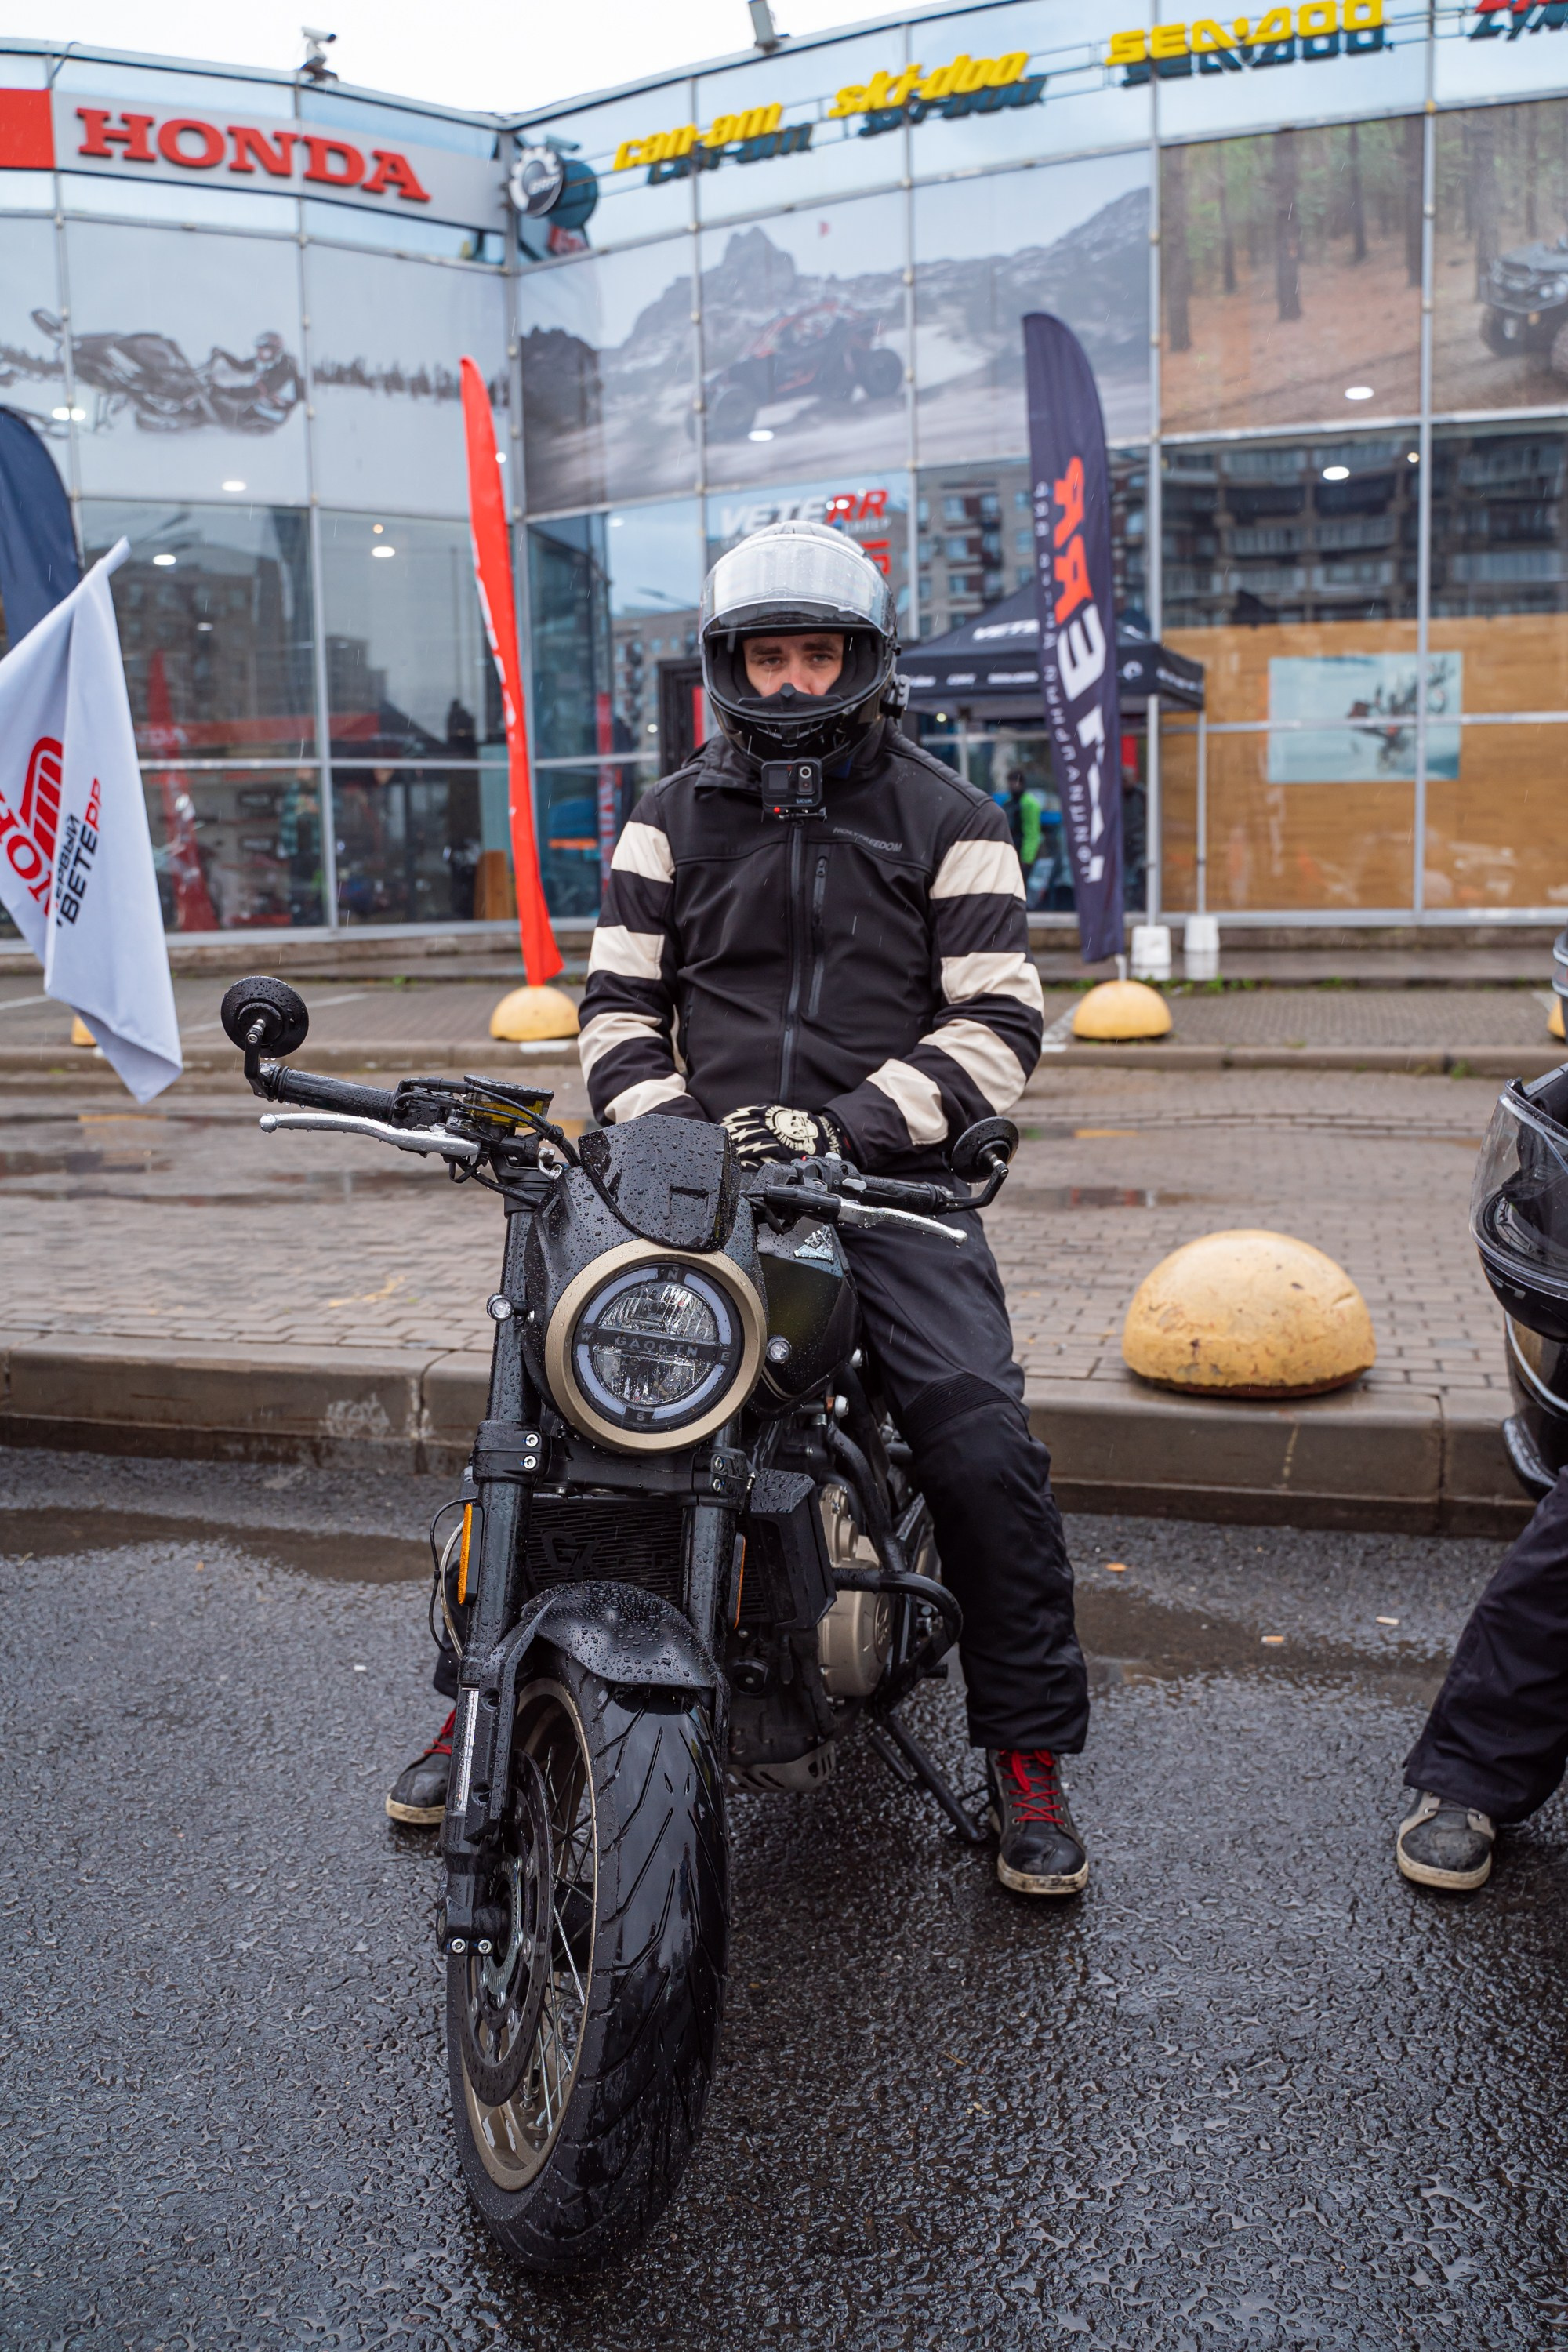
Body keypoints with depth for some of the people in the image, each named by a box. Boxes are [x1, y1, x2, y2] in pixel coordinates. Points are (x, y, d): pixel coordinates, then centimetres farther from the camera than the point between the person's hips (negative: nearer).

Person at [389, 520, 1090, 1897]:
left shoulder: (948, 820, 6)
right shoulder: (677, 818, 14)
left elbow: (1000, 1024, -2)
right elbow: (619, 1000, 13)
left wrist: (843, 1125, -15)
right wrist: (660, 1121, -8)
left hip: (889, 1177, -2)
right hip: (705, 1166, 3)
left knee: (981, 1439, -20)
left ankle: (1029, 1752, -2)